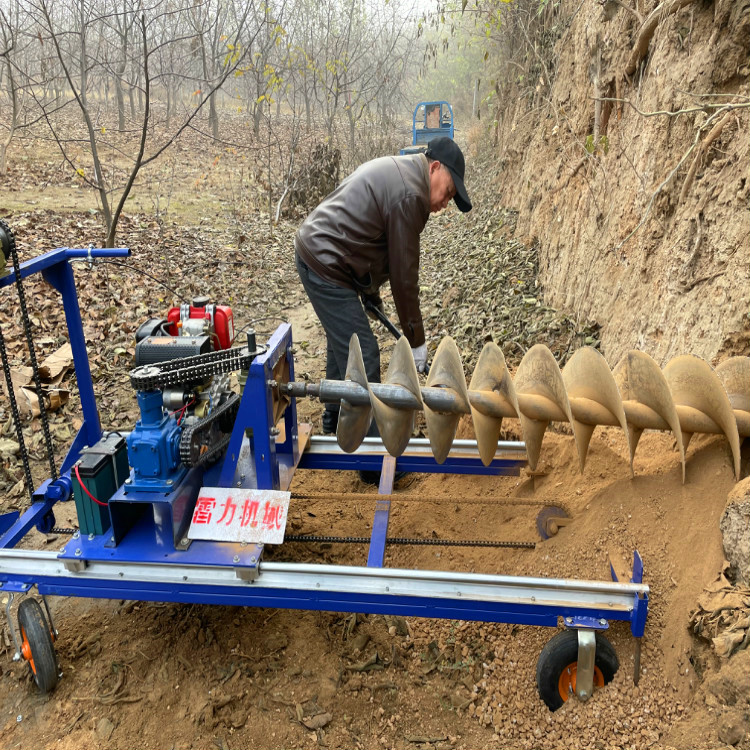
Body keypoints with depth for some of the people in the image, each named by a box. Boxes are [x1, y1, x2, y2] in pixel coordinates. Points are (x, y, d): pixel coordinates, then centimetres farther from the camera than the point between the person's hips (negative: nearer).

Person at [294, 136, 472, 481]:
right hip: (326, 267, -11)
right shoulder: (409, 194, -19)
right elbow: (403, 274, -17)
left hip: (313, 252, 11)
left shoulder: (394, 169, 13)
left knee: (343, 342, 24)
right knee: (363, 356, -8)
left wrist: (371, 295, 23)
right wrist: (416, 339, -7)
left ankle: (336, 422, 41)